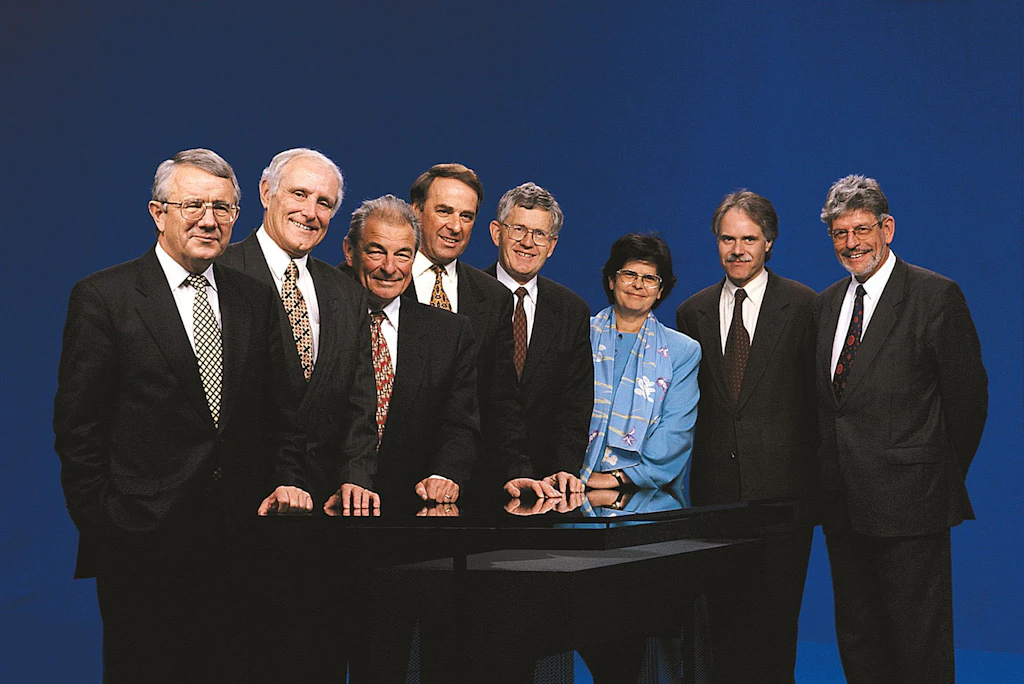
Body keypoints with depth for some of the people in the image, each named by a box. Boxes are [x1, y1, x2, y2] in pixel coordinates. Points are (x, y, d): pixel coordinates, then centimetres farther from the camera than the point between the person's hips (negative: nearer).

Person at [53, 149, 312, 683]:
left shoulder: (256, 299, 11)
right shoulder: (102, 297, -3)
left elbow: (279, 412, 15)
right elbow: (77, 426, -4)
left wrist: (287, 480, 0)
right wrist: (100, 524, -8)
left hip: (240, 536, 4)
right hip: (142, 540, -4)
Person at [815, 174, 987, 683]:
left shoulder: (936, 296, -7)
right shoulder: (826, 304, 13)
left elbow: (968, 395, -5)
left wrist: (944, 475, 2)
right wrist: (830, 476, 11)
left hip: (908, 502, -7)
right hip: (843, 503, 7)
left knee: (919, 639, -1)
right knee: (856, 634, 14)